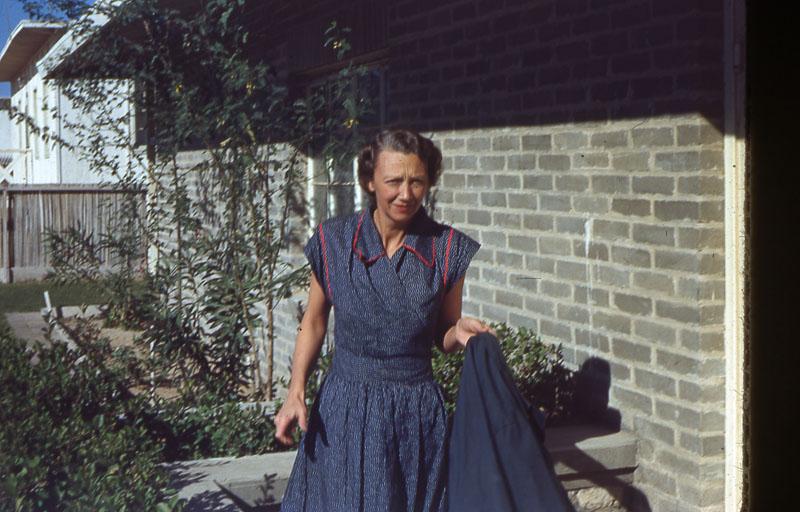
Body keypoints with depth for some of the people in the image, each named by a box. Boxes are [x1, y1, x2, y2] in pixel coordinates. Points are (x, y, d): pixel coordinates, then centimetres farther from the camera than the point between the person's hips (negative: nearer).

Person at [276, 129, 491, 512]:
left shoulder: (447, 249, -5)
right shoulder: (333, 241, -6)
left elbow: (443, 337, 6)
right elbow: (314, 323, 5)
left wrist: (460, 333, -16)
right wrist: (296, 392, -4)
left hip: (418, 413, 1)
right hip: (345, 412, 0)